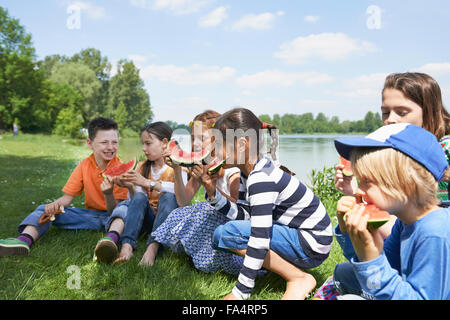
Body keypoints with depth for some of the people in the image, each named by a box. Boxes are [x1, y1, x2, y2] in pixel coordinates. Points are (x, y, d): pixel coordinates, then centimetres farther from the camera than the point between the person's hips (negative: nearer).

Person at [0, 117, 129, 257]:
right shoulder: (84, 166, 0)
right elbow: (67, 197, 0)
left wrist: (109, 194, -36)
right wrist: (55, 205, -23)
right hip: (91, 215, 4)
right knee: (45, 210, -10)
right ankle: (24, 239, -36)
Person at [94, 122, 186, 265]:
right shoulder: (142, 167, 14)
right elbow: (137, 198, 7)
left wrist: (147, 183, -27)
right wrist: (130, 187, -14)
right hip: (147, 216, 3)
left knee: (168, 197, -31)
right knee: (139, 197, -25)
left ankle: (153, 246, -49)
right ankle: (127, 245, -50)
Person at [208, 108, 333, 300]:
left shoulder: (261, 179, -25)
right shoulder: (249, 172, 4)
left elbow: (259, 239, -29)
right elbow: (242, 216, 1)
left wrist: (240, 293, -24)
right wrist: (212, 193, -9)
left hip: (312, 246, -10)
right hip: (295, 234, 10)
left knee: (226, 233, -19)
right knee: (222, 233, 12)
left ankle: (299, 279, -11)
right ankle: (290, 266, 8)